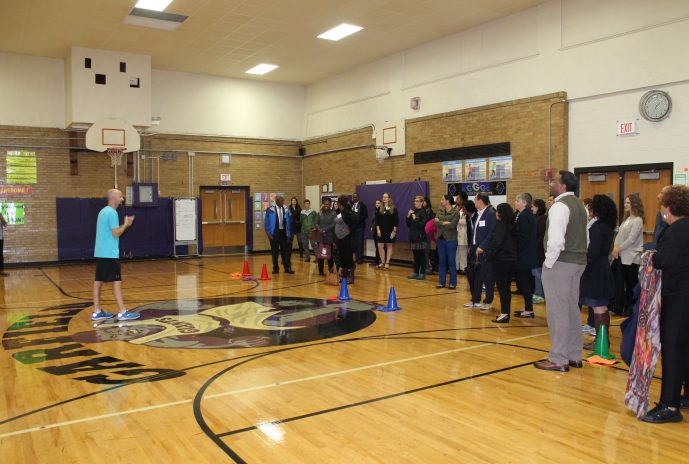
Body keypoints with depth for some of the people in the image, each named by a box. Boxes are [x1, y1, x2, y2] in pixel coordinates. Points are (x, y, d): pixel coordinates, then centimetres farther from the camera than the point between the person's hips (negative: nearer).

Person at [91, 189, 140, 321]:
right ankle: (123, 312, -3)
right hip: (110, 254, -10)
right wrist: (126, 224, -3)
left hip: (100, 253, 10)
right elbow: (116, 233, -18)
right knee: (116, 281, -6)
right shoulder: (112, 212, -14)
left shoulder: (103, 211, 16)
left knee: (98, 281, 9)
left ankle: (97, 312, 13)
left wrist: (125, 224, 14)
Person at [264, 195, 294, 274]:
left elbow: (289, 222, 8)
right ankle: (275, 268, 16)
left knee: (285, 251, 2)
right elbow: (267, 222, -3)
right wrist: (269, 233, -8)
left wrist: (289, 234, 5)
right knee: (274, 252, 6)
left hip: (283, 232, 2)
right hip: (274, 232, -2)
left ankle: (287, 268, 6)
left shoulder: (286, 210, 3)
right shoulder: (270, 210, -7)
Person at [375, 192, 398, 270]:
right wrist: (378, 229, -5)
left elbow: (396, 221, -3)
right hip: (381, 230, 2)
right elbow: (377, 220, 5)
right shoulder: (380, 209, 7)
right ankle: (382, 262, 9)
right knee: (380, 246, -3)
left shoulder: (393, 209, -1)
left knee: (389, 246, 4)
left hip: (390, 231, -2)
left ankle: (387, 263, 9)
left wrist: (394, 230, -9)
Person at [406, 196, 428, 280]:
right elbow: (408, 225, 13)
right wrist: (408, 216, 0)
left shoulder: (423, 212, -9)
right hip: (413, 237, 7)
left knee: (421, 256, -1)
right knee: (415, 256, 12)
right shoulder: (413, 211, 12)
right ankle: (415, 272, 19)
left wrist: (415, 219, -17)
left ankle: (422, 273, 4)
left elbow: (422, 225, -16)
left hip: (420, 237, -7)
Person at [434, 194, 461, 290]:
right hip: (440, 239, 5)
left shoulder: (456, 212, -8)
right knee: (441, 261, 10)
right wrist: (445, 223, -13)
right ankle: (441, 282, 18)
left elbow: (452, 225, -18)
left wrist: (440, 223, -8)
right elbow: (435, 222, -4)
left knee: (451, 261, 2)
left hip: (451, 240, -5)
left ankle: (453, 283, 10)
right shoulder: (440, 210, 7)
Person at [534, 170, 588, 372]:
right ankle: (574, 356, 25)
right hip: (579, 262, 10)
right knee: (572, 309, 16)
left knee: (558, 312, -3)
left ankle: (558, 360, 4)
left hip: (561, 263, -10)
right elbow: (584, 237, 16)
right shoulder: (580, 205, 15)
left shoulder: (560, 206, -16)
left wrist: (548, 263, -14)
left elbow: (556, 240, -25)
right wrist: (578, 257, 15)